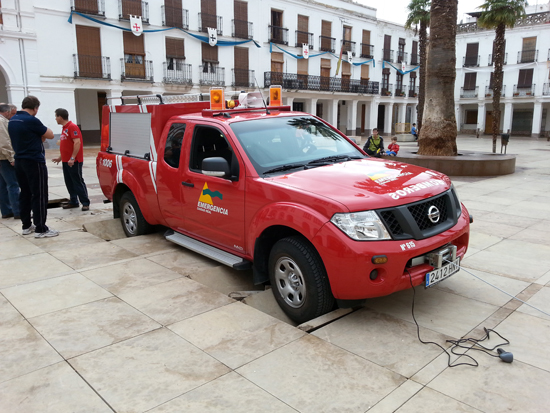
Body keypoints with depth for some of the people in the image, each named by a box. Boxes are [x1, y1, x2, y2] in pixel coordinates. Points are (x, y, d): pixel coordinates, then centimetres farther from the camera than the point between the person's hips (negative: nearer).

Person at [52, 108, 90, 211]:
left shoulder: (72, 127, -11)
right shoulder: (64, 128, 18)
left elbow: (77, 143, -21)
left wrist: (72, 158, -25)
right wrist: (60, 158, 26)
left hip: (74, 161, -9)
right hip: (66, 161, 9)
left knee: (78, 182, -7)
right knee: (69, 182, 11)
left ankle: (85, 203, -4)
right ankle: (73, 202, 18)